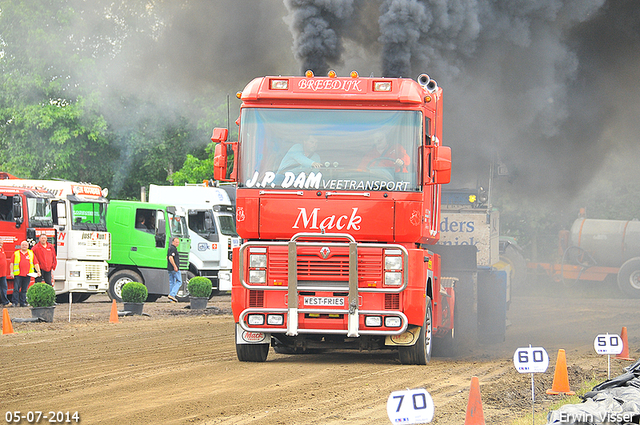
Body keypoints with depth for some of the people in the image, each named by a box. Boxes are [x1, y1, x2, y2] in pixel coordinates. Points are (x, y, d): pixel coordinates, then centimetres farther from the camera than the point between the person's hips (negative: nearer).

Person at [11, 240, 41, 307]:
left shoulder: (31, 253, 13)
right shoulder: (16, 253, 9)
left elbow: (36, 263, 12)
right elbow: (12, 263, 6)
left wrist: (38, 271, 2)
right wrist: (12, 272, -3)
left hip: (27, 275, 2)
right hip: (18, 274, -2)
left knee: (24, 290, 5)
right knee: (16, 289, -8)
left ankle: (22, 302, 10)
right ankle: (15, 302, -7)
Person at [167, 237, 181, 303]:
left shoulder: (170, 248, 18)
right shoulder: (173, 248, -14)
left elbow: (167, 257, 28)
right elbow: (170, 258, -24)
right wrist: (175, 266, -23)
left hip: (169, 268, 10)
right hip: (174, 269, -10)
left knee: (172, 283, 9)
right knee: (179, 282, -4)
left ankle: (171, 299, 8)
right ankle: (172, 295, -16)